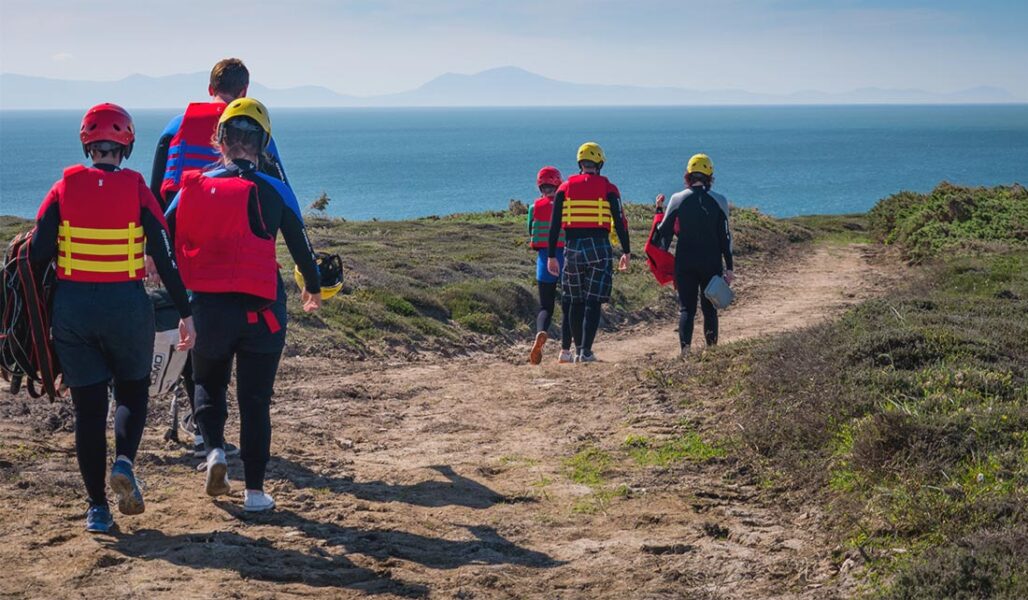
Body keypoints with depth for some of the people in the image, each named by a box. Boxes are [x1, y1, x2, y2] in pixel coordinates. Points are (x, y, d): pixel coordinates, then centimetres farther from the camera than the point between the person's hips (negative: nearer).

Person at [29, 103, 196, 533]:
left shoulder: (65, 188, -1)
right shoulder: (136, 189, -4)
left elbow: (37, 253, -4)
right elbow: (165, 257, -6)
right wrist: (185, 314, -1)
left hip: (72, 308, 1)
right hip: (127, 306, -1)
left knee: (88, 408, 8)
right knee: (132, 391, 20)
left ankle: (97, 508, 7)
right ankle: (124, 462, -7)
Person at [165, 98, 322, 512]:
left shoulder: (194, 187, 2)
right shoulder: (274, 191, -2)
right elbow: (300, 245, 7)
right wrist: (313, 288, 25)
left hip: (208, 307, 1)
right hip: (261, 311, -1)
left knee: (208, 384, 23)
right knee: (255, 400, 7)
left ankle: (214, 449, -1)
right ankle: (254, 490, 5)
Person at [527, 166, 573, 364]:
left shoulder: (535, 207, -1)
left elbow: (531, 234, 6)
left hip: (544, 259, 1)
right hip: (566, 257, -1)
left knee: (545, 307, 8)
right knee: (568, 306, 10)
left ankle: (540, 332, -23)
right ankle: (565, 351, 9)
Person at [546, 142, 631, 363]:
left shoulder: (565, 188, 6)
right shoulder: (608, 189, 1)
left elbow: (554, 225, 3)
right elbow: (619, 223, -1)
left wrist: (551, 256, 7)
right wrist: (626, 252, 8)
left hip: (572, 249, 2)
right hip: (599, 249, -2)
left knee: (576, 303, 13)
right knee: (593, 303, -1)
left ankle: (578, 350, 17)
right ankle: (586, 351, -9)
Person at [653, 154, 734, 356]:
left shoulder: (677, 200, -4)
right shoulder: (718, 201, -3)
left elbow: (664, 232, 1)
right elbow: (725, 237, -1)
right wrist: (729, 267, 4)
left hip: (684, 263, 0)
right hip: (712, 263, 0)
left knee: (686, 308, 3)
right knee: (710, 308, 12)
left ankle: (685, 350, -11)